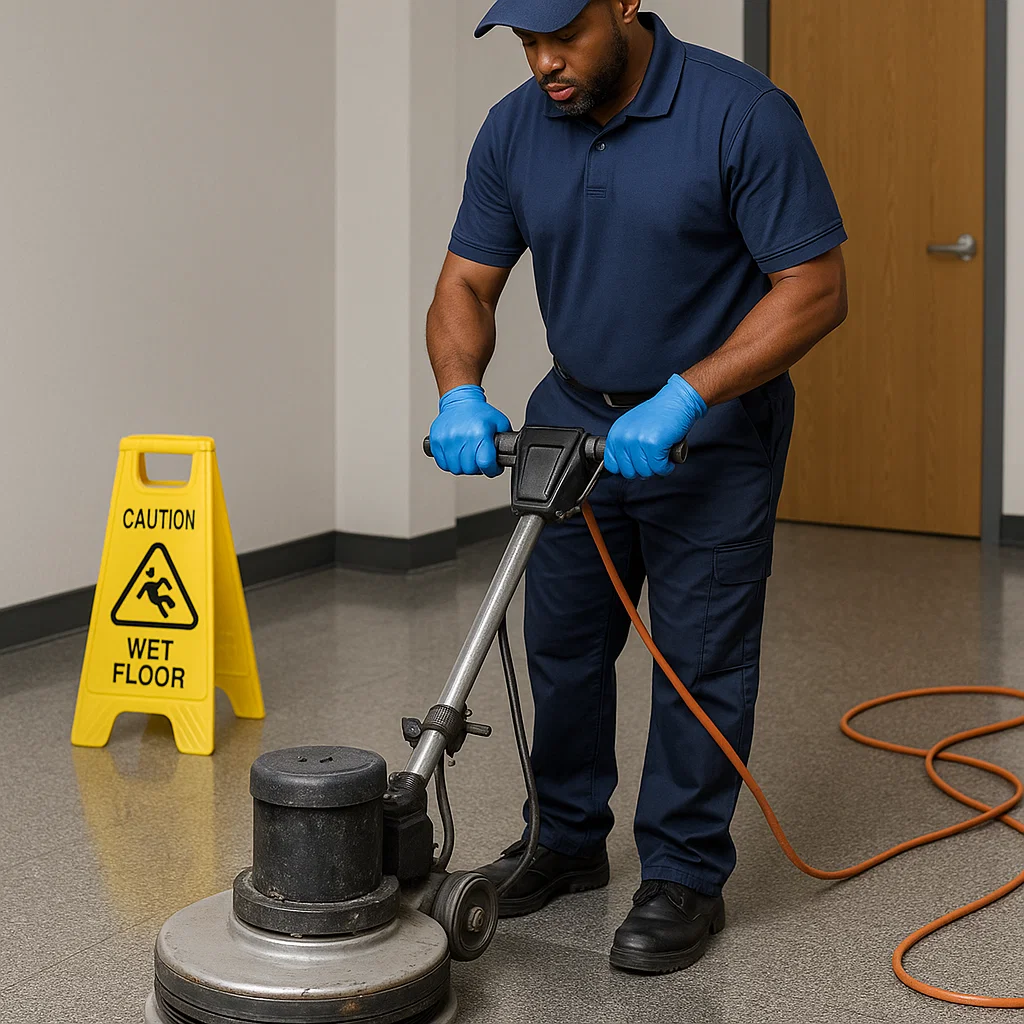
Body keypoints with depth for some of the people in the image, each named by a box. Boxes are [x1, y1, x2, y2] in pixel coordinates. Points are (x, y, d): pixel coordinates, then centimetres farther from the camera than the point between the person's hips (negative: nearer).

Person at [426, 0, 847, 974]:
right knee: (561, 640, 12)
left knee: (700, 657, 0)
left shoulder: (742, 115, -22)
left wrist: (682, 399, -28)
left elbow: (815, 287, -21)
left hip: (711, 431, -5)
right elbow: (466, 284, 1)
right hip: (575, 417, 5)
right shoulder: (514, 130, -5)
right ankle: (567, 838, 30)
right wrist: (459, 396, -19)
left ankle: (684, 875, 14)